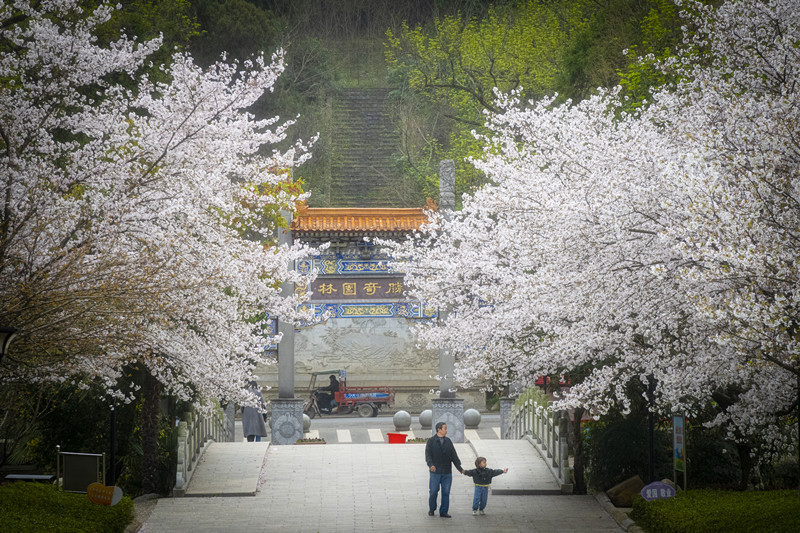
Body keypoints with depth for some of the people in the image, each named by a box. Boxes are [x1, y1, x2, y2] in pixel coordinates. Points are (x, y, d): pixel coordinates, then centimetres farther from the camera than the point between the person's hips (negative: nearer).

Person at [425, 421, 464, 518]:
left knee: (446, 492, 1)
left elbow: (454, 456, 11)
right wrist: (431, 465, -29)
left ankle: (443, 512, 7)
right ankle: (431, 509, 21)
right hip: (435, 472, -3)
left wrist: (460, 468, 5)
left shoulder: (448, 441, 11)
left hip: (447, 472, 3)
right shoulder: (431, 441, 0)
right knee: (433, 492, 0)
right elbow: (428, 455, -10)